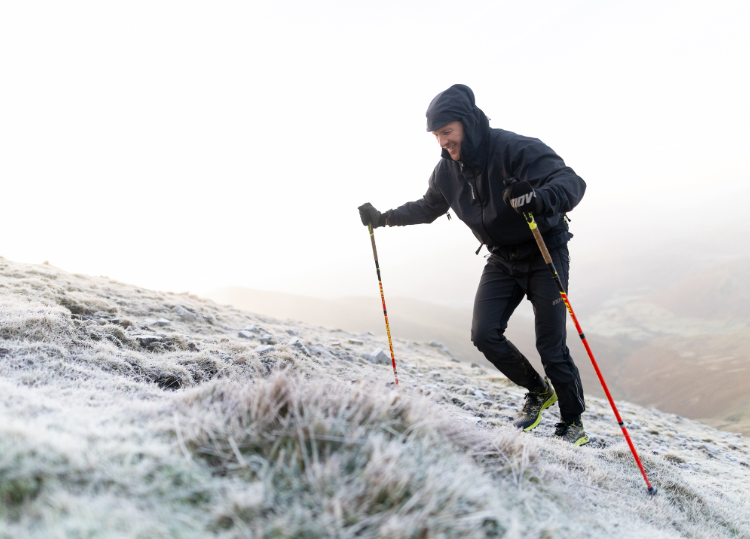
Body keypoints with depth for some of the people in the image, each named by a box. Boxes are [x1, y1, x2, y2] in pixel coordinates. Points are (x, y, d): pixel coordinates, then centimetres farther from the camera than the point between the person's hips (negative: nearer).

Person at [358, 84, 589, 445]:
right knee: (484, 334, -8)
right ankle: (538, 391, 16)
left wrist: (538, 198, -56)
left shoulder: (515, 149, -25)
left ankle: (574, 424, 13)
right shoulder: (447, 171, -4)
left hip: (544, 252, -6)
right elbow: (427, 207, 16)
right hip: (501, 259, 6)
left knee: (551, 346, -9)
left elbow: (572, 182, -35)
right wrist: (383, 218, 8)